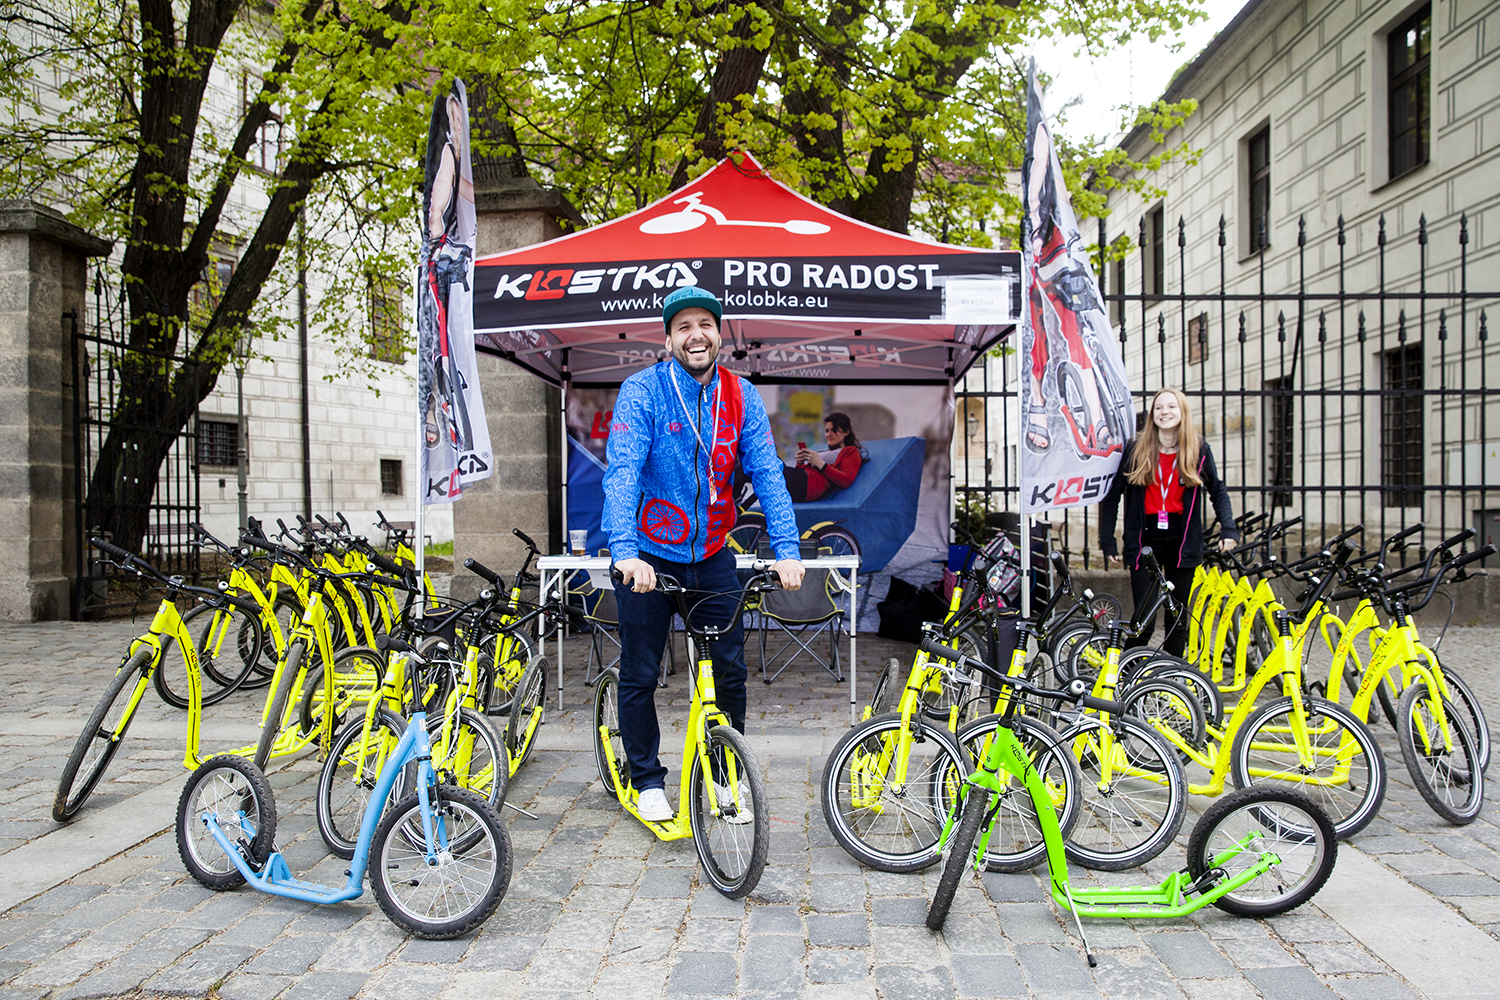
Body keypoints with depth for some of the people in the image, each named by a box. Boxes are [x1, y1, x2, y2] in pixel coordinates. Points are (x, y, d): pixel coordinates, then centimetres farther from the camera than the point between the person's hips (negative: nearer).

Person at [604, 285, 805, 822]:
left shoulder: (741, 396, -3)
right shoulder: (642, 391, -13)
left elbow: (767, 474, -9)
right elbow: (622, 473, -24)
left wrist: (787, 551, -20)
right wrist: (626, 552, -38)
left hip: (711, 553, 3)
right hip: (648, 556, -3)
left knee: (730, 668, 6)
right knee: (640, 674, 6)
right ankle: (648, 780, 25)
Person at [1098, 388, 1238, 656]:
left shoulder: (1199, 450, 4)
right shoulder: (1135, 450, 1)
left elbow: (1218, 491, 14)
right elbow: (1112, 495, 5)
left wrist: (1229, 528, 0)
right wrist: (1107, 540, 2)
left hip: (1182, 541, 2)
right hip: (1145, 540, -2)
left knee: (1178, 618, 9)